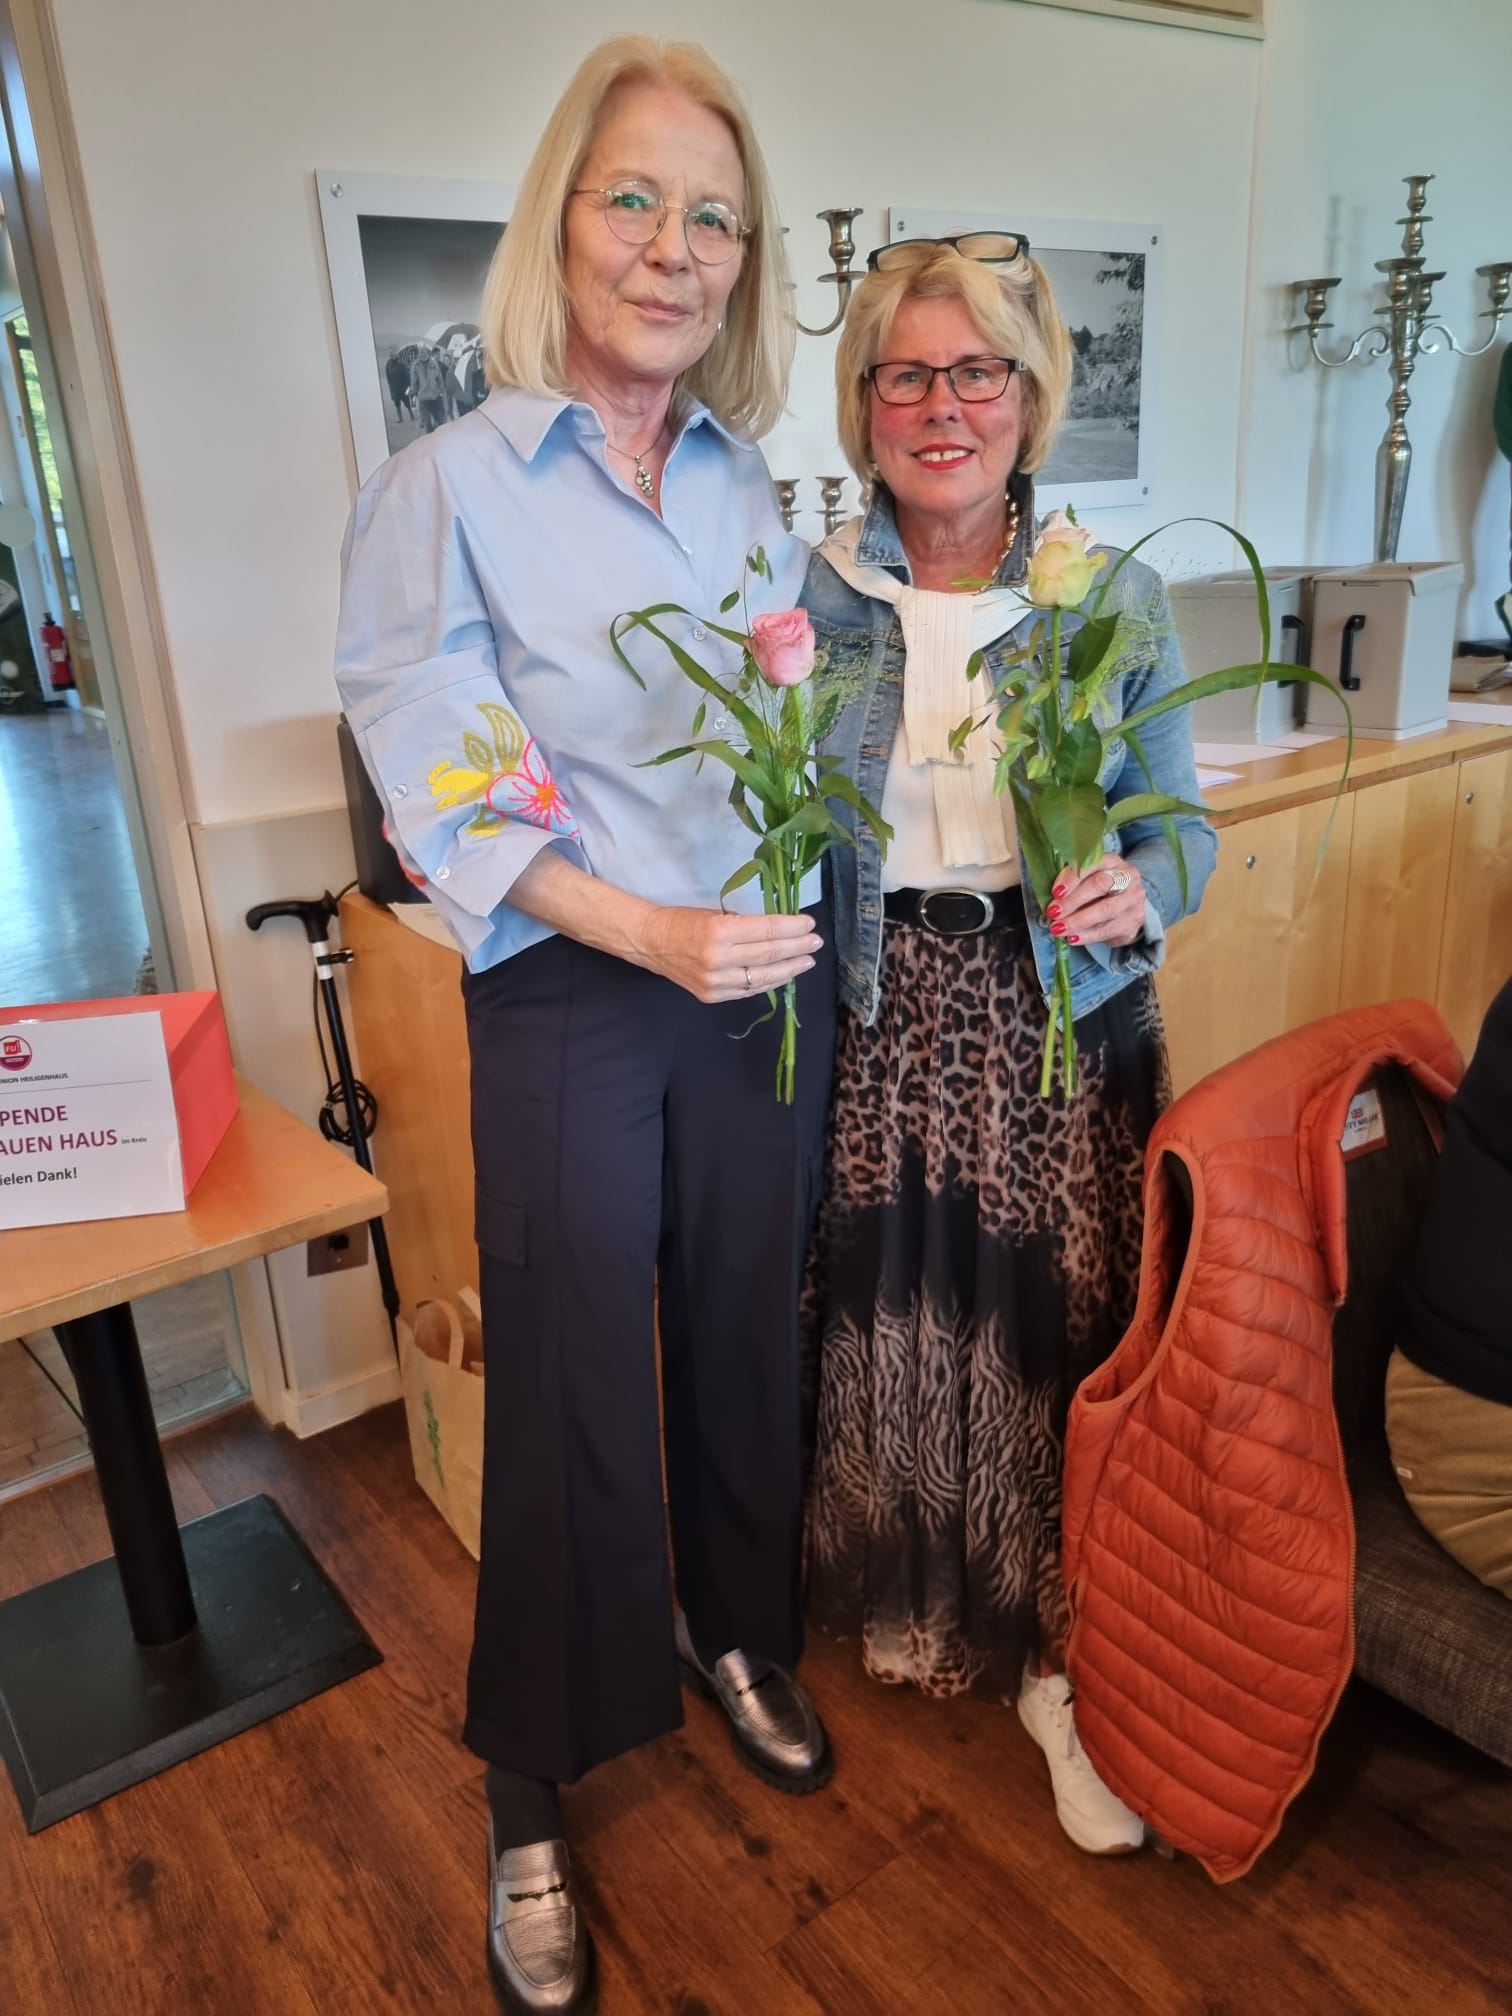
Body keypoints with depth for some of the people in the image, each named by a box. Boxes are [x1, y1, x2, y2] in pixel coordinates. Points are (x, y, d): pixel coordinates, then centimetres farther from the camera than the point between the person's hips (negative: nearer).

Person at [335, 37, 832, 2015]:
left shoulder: (752, 484, 7)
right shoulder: (446, 487, -8)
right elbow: (440, 795, -13)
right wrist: (654, 934, -21)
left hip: (766, 976, 5)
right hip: (570, 995, -4)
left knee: (746, 1325, 17)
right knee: (573, 1382, 5)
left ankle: (737, 1630, 45)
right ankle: (533, 1790, 29)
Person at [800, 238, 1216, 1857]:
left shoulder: (1118, 600, 0)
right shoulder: (807, 597, 1)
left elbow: (1182, 826, 3)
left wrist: (1139, 891, -17)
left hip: (1062, 1025, 0)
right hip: (880, 1023, 1)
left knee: (1054, 1331, 4)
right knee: (888, 1321, 9)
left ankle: (1059, 1662, 29)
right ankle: (904, 1607, 38)